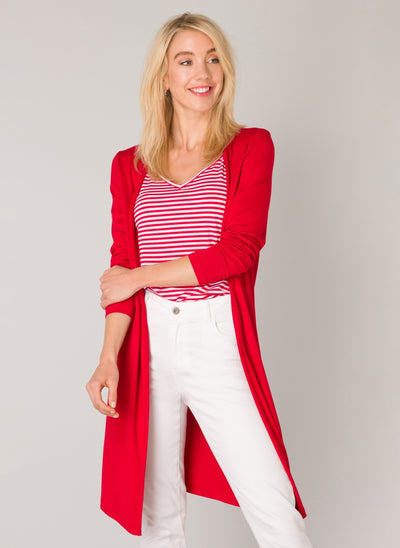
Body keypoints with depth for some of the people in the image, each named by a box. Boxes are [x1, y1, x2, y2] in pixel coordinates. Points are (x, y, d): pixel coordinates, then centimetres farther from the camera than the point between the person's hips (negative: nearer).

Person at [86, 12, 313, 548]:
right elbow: (121, 270, 6)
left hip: (219, 342, -2)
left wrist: (140, 277, -5)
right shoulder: (130, 166, 10)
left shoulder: (251, 147, 3)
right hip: (148, 343, 3)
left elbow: (239, 251, -9)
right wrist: (109, 355, -9)